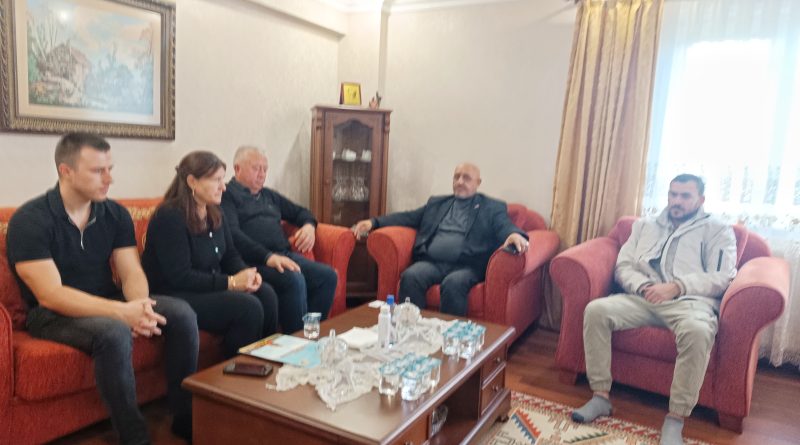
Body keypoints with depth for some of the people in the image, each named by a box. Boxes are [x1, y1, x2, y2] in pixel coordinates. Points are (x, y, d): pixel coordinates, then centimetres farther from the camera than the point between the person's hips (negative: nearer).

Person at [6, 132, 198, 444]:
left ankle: (188, 417, -6)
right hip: (52, 314, -5)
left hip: (108, 303, 5)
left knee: (181, 313, -18)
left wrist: (139, 306, -29)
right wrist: (122, 311, -36)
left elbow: (131, 273, -5)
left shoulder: (115, 214, 1)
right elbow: (50, 295, -24)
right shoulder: (29, 220, -16)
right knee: (114, 333, -37)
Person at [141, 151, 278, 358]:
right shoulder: (170, 217, -18)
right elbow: (179, 277, -23)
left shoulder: (214, 213, 8)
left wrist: (246, 274, -10)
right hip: (175, 296, -8)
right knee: (248, 307, -25)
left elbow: (230, 255, 13)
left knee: (266, 294, -14)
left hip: (211, 287, 8)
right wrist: (230, 282, -23)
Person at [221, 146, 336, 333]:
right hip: (254, 261, -7)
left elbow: (300, 212, 38)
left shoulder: (269, 195, 27)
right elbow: (234, 234, -13)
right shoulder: (227, 195, 3)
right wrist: (268, 256, -26)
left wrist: (309, 225, 12)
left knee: (327, 275, -15)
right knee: (294, 280, -34)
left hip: (284, 255, 8)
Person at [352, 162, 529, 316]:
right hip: (431, 262, 3)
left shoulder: (493, 207, 14)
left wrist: (515, 235, -29)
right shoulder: (437, 203, 25)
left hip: (466, 266, -3)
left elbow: (505, 227, -2)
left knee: (453, 283, -35)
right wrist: (374, 222, 7)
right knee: (410, 276, -28)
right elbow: (409, 217, 21)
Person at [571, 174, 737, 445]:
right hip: (643, 298, 3)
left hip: (689, 301, -3)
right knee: (596, 310, -25)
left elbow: (722, 278, -1)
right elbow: (622, 266, 15)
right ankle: (601, 396, -16)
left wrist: (676, 286, -16)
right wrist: (643, 286, -7)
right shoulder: (644, 226, 24)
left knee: (697, 331, -39)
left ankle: (675, 420, -27)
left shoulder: (718, 231, 14)